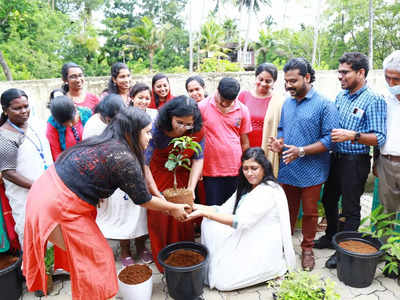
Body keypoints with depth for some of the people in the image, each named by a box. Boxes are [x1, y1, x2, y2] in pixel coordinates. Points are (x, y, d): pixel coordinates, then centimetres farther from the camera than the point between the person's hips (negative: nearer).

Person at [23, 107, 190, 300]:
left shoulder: (103, 142, 7)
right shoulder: (124, 159, -20)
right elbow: (143, 200, -9)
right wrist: (174, 209, 7)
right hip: (59, 208, -9)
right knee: (97, 257, 8)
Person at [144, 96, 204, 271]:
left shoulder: (197, 132, -19)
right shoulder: (156, 130, -28)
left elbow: (198, 159, -10)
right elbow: (144, 165, -27)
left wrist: (191, 188, -19)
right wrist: (157, 194, -28)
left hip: (182, 178, 2)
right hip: (159, 177, -2)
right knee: (160, 218, 6)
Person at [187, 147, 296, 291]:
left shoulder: (269, 191, -22)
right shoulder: (245, 187, 7)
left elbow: (240, 222, -28)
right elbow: (225, 210, 2)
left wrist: (204, 212, -31)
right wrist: (196, 207, -12)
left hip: (264, 251, -8)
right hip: (246, 239, 8)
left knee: (223, 281, -15)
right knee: (209, 222, -6)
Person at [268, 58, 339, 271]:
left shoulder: (324, 104, -10)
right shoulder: (286, 104, 8)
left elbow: (329, 139, -14)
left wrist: (301, 151, -23)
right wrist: (279, 143, -6)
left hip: (311, 171, -4)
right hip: (287, 169, 5)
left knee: (310, 212, 12)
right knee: (288, 210, 17)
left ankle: (307, 249, 31)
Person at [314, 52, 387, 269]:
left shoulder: (374, 100, -13)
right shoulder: (341, 96, 7)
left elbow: (379, 138, -17)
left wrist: (353, 136, -29)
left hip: (356, 162, -7)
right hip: (336, 157, 7)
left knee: (350, 208, 6)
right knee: (329, 200, 19)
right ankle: (331, 236, 40)